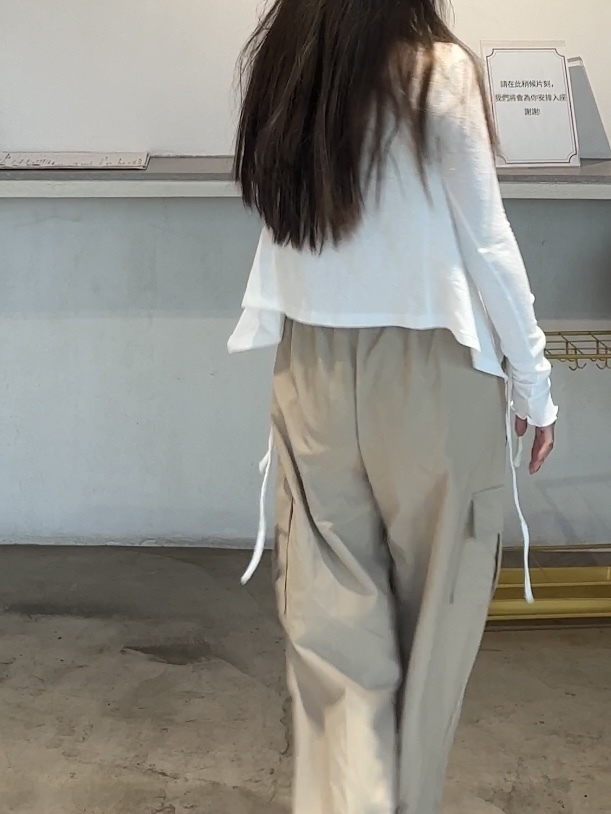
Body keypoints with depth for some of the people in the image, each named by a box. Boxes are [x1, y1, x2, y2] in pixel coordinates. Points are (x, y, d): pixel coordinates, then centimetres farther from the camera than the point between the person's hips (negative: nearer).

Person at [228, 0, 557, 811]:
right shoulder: (440, 72, -10)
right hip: (428, 371, -3)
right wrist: (533, 380, 0)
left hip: (313, 369, 4)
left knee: (333, 618, 7)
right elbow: (486, 243, -8)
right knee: (432, 607, 14)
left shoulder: (276, 66, 3)